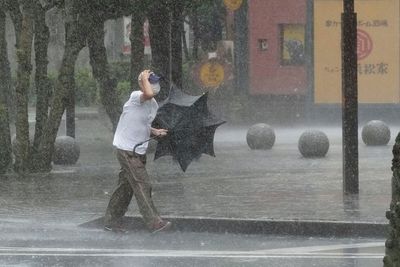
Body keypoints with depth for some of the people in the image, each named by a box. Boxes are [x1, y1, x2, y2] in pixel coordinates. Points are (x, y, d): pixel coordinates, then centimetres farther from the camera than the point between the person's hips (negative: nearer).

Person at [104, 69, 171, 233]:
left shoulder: (154, 105, 11)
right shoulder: (135, 97, -16)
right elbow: (148, 94, -40)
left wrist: (155, 132, 6)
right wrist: (144, 78, -23)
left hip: (139, 151, 9)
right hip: (127, 150, -9)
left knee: (126, 187, 13)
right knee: (142, 186, -12)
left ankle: (111, 221, 22)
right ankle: (154, 223, -14)